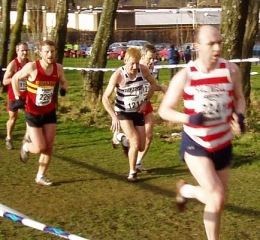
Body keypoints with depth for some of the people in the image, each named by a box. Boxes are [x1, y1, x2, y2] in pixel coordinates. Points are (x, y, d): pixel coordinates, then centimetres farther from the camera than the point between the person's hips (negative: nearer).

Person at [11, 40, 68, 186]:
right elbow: (15, 78, -4)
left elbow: (64, 82, 12)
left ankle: (40, 176, 20)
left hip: (50, 112, 4)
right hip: (33, 113, -4)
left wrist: (64, 89, -10)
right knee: (40, 148, -7)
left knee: (49, 147, 2)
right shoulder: (32, 67, -20)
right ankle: (26, 146, 29)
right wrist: (18, 98, -9)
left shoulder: (58, 68, -8)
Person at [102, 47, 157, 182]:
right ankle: (132, 172, 2)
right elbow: (105, 98, -20)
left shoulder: (143, 70, -15)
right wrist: (114, 117, -28)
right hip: (122, 112, -4)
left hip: (138, 111, 4)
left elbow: (153, 84, 6)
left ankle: (123, 138, 40)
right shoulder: (118, 75, -25)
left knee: (141, 147, 7)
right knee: (135, 142, -19)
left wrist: (145, 101, -5)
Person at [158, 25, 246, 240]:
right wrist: (189, 118, -27)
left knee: (218, 202, 10)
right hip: (195, 145, -4)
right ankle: (184, 189, 16)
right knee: (216, 198, -15)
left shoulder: (231, 70, -7)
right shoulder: (184, 76, -15)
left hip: (223, 145, 4)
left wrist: (239, 116, -12)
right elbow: (164, 110, -9)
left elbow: (239, 98, 11)